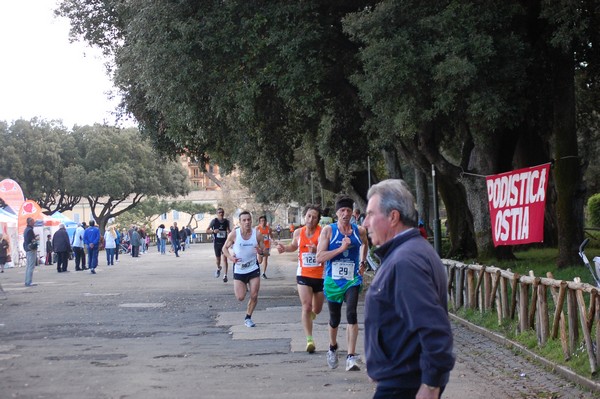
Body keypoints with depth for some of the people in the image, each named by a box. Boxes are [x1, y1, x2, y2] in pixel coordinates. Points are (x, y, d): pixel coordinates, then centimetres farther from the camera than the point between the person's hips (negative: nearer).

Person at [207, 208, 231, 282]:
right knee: (218, 259, 10)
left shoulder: (226, 222, 2)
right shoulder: (214, 221, -5)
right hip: (216, 243, 0)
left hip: (224, 242, 0)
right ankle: (218, 268, 43)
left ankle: (225, 275, -8)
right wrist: (213, 231, -20)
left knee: (225, 258, -10)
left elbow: (229, 231, 18)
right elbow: (207, 230, -1)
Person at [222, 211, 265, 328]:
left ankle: (248, 318, 20)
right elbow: (225, 248, 0)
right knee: (240, 297, -5)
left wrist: (260, 251, -24)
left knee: (254, 296, -2)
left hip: (253, 268, 1)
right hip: (239, 269, -1)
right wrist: (230, 257, -19)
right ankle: (243, 288, 32)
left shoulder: (257, 234, -8)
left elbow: (264, 250, 0)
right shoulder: (234, 234, -12)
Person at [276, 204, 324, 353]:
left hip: (320, 275, -1)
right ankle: (309, 339, -13)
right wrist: (284, 248, 4)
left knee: (317, 309, 16)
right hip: (303, 274, 1)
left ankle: (311, 314, 54)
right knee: (306, 306, -14)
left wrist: (316, 250, -37)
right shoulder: (298, 232, 2)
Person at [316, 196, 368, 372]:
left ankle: (351, 357, -20)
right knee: (335, 319, 12)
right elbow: (320, 257, -13)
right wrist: (341, 248, -20)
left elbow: (365, 244, 27)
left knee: (351, 314, -20)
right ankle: (332, 348, 43)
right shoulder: (328, 230, -5)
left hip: (353, 280, 0)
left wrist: (363, 262, 17)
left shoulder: (359, 231, 2)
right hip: (333, 280, 0)